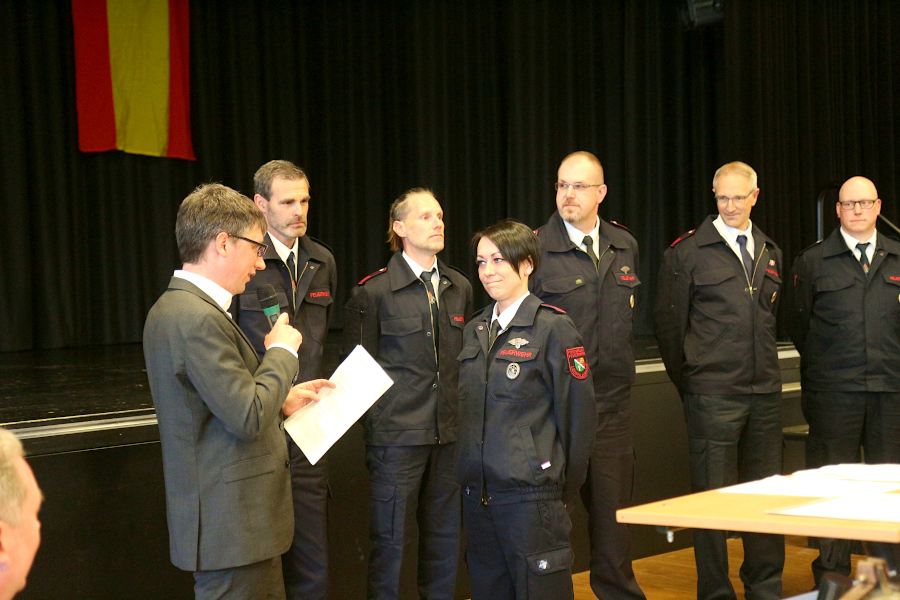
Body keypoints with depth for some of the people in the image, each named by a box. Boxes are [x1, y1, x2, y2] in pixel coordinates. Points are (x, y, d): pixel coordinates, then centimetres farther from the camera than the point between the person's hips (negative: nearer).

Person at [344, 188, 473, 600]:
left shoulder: (460, 287, 12)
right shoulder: (374, 291, -4)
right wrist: (378, 421, -6)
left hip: (450, 431, 5)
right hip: (397, 434, -5)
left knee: (444, 534, 11)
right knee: (391, 536, 1)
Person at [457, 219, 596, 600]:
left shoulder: (552, 327, -7)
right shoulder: (475, 330, 13)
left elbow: (579, 412, -7)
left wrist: (564, 490, -3)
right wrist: (469, 475, 13)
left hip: (530, 492, -6)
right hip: (478, 492, 6)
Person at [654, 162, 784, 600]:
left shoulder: (769, 252, 13)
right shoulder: (686, 252, -4)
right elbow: (668, 323, -1)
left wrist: (766, 372, 16)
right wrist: (688, 382, 3)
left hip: (765, 393, 5)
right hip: (713, 395, -5)